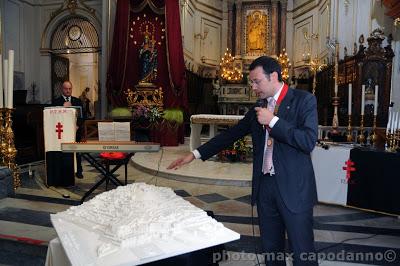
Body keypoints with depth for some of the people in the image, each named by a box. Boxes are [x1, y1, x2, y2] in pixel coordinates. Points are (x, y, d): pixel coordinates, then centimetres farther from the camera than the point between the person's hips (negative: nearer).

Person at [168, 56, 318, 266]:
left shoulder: (303, 100, -5)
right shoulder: (259, 106, 12)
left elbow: (309, 141, -17)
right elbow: (231, 134, 12)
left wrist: (273, 120, -17)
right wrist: (195, 154, 8)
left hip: (294, 188, -5)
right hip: (265, 186, 5)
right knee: (270, 249, 15)